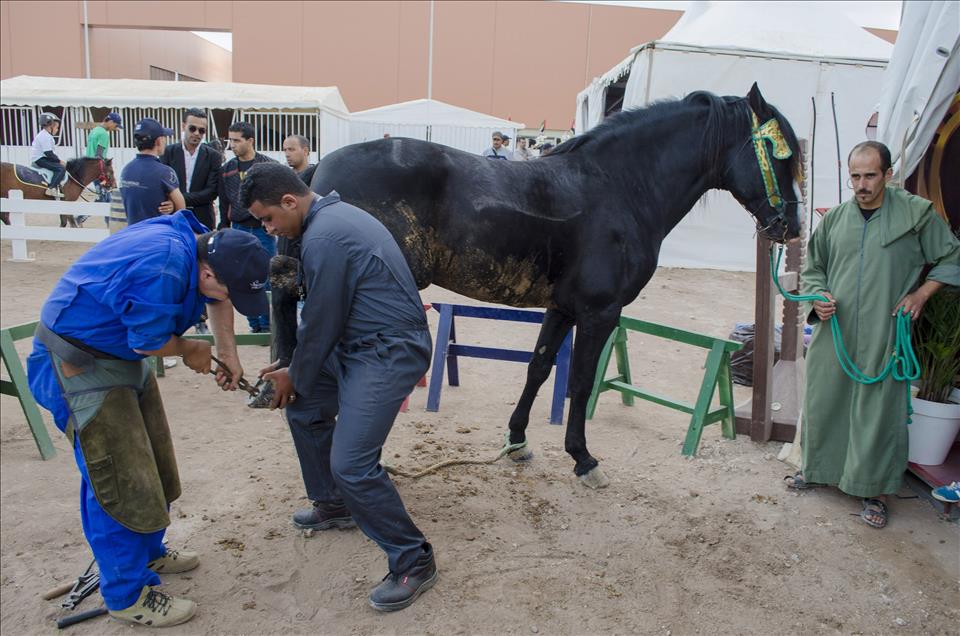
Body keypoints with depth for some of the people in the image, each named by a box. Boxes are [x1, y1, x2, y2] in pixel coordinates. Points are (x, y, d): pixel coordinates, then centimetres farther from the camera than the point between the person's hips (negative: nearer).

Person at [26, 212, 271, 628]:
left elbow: (219, 299, 13)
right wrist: (192, 351, -4)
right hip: (80, 364, -9)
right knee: (120, 482, -4)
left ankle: (147, 553, 37)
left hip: (122, 355, 9)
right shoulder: (162, 270, -35)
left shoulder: (201, 243, -7)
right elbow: (149, 343, -23)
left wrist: (228, 354, 8)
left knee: (154, 466, 17)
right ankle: (127, 595, 12)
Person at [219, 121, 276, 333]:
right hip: (239, 230, 3)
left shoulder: (269, 165, -1)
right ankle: (254, 324, 16)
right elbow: (224, 203, 14)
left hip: (264, 229, -3)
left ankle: (266, 324, 10)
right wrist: (224, 230, 11)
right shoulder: (227, 169, 9)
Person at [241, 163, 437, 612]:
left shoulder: (323, 238, -20)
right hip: (359, 344, 11)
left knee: (351, 465, -15)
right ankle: (334, 506, 39)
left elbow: (321, 323, -13)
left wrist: (296, 378, 3)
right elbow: (320, 313, 18)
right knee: (304, 407, 22)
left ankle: (413, 563, 2)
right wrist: (292, 365, 18)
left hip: (388, 352, -11)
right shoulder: (332, 216, 13)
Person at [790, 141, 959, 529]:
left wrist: (921, 293, -4)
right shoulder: (834, 219, 7)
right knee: (822, 402, 11)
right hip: (833, 332, 3)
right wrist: (818, 297, -3)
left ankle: (873, 490, 18)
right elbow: (813, 268, 15)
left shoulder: (916, 213, -2)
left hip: (883, 336, -3)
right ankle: (816, 469, 32)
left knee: (878, 409, 3)